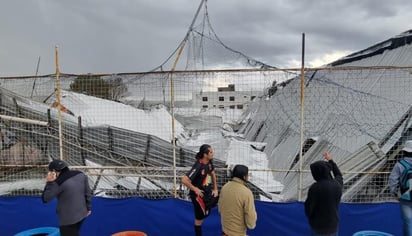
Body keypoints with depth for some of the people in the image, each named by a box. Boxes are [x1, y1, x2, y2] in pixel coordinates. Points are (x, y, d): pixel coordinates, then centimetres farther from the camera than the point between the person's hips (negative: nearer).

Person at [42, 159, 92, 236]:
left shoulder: (59, 183, -22)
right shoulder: (81, 175, -3)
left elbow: (45, 198, -11)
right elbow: (88, 192, 5)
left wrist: (49, 182, -16)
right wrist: (88, 207, 16)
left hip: (67, 218, -7)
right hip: (81, 214, 7)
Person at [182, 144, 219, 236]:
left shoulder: (209, 162, -6)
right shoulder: (198, 166, -30)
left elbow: (213, 174, 14)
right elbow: (184, 180, -34)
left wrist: (215, 189, 11)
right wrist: (195, 189, -24)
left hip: (208, 192, 7)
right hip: (198, 195, -7)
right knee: (200, 218, 11)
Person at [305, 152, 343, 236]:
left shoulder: (315, 187, -22)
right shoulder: (337, 184, -4)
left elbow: (308, 208, -13)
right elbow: (339, 175, 23)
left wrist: (312, 220, 9)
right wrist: (331, 161, 34)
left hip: (319, 227, -6)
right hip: (334, 226, 6)